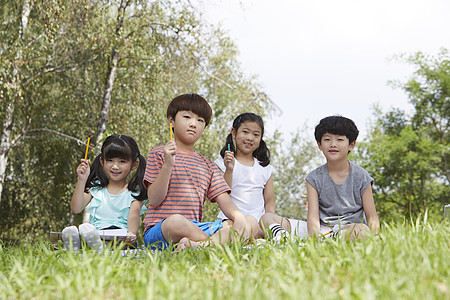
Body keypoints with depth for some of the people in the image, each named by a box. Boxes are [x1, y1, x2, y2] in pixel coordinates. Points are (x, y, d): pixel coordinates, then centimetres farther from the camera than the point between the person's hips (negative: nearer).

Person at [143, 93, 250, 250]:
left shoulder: (207, 165, 21)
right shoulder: (159, 154, 6)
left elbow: (225, 201, 10)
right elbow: (154, 199, -4)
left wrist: (238, 217, -13)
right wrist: (168, 165, -17)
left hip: (195, 228, 6)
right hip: (159, 228, -5)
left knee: (249, 222, -13)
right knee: (176, 221, -42)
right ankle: (221, 241, -22)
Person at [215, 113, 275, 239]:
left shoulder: (265, 168, 17)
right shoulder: (222, 163, 6)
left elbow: (269, 202, 15)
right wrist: (229, 170, -15)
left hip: (259, 221, 4)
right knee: (250, 222, -38)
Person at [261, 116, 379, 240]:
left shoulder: (361, 177, 1)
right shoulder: (315, 178, 3)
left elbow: (372, 217, 1)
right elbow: (313, 217, -7)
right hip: (321, 229, 2)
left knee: (361, 230, -40)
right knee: (267, 218, -9)